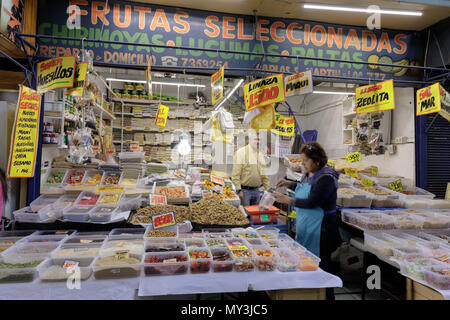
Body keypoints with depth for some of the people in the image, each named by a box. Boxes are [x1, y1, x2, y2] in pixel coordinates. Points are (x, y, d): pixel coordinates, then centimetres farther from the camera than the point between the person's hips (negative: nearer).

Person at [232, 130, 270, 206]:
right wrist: (239, 190, -17)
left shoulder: (260, 154, 10)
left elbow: (264, 175, 15)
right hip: (244, 190, -6)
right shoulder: (241, 152, -9)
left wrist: (268, 189, 11)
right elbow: (235, 175, -13)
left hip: (256, 190, 6)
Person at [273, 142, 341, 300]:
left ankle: (327, 295, 18)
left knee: (321, 262, 2)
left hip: (320, 227, -9)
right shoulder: (309, 173, 8)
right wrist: (289, 184, 15)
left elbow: (311, 202, -24)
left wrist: (288, 200, -19)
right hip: (305, 226, 9)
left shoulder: (325, 177, -20)